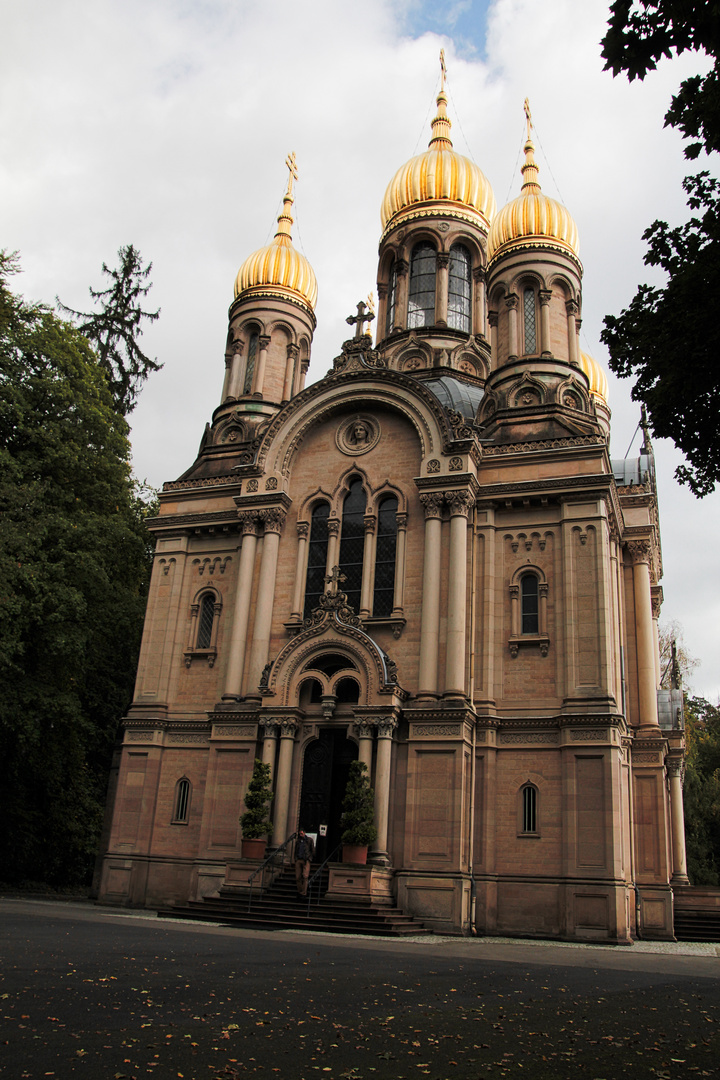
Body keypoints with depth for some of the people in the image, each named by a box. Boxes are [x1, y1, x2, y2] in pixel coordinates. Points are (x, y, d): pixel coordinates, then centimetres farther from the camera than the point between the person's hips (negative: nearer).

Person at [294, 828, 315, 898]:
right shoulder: (297, 841, 18)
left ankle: (303, 893, -12)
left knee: (305, 876, -14)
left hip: (306, 860, -4)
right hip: (298, 860, 4)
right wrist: (295, 859, 16)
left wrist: (311, 858, 4)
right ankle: (299, 892, 10)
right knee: (297, 877, -1)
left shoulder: (309, 840, 8)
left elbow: (313, 850, 10)